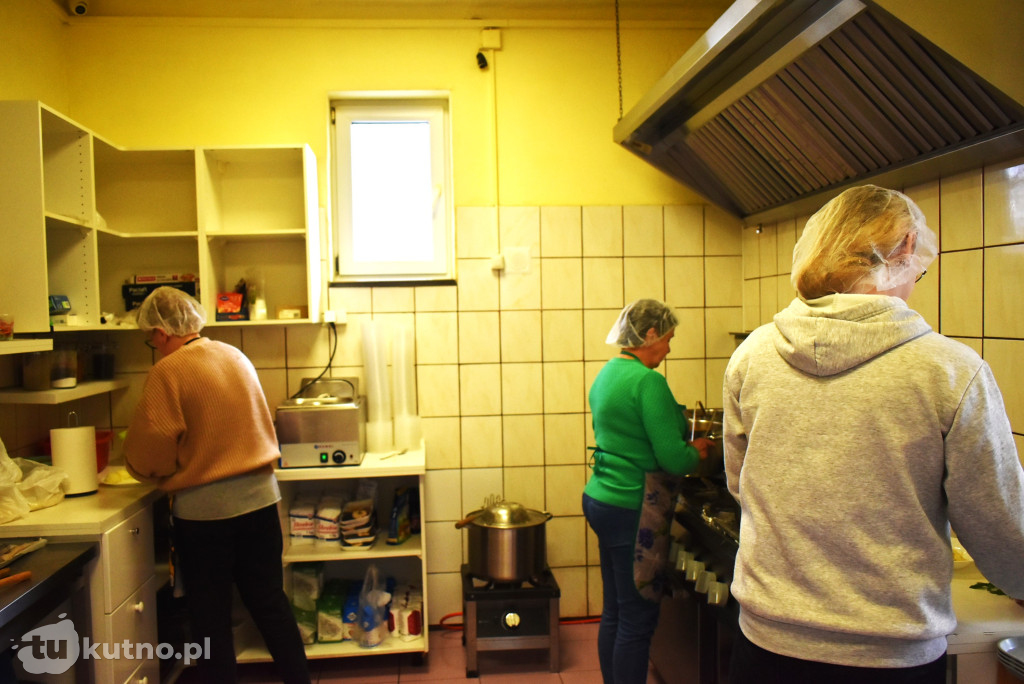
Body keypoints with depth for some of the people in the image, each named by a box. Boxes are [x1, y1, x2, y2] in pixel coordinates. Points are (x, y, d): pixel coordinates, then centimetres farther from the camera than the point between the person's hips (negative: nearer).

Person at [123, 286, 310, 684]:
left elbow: (148, 452, -11)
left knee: (211, 616, 12)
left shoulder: (167, 372, -13)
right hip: (259, 495, 6)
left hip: (203, 506, -5)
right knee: (271, 602, 16)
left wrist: (155, 475, 9)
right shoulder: (236, 356, 6)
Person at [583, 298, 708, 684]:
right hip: (632, 511, -9)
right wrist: (696, 453, 1)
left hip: (599, 500, 10)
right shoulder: (647, 381, -18)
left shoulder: (607, 374, 11)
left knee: (614, 613, 18)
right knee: (637, 620, 3)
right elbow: (673, 459, -20)